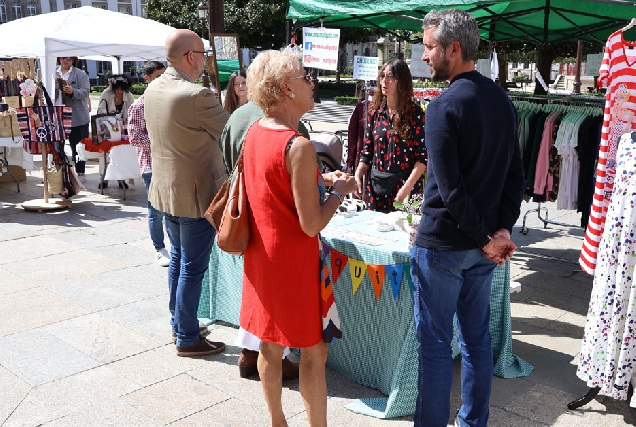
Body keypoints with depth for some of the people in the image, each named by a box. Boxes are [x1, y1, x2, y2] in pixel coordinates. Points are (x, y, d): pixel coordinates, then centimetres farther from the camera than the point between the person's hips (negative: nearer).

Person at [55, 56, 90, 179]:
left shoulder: (81, 75, 1)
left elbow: (85, 91, -10)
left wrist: (72, 91, -27)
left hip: (77, 117, -3)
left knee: (78, 146, 3)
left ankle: (80, 172, 12)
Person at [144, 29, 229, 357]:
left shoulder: (152, 90, 2)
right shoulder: (197, 96, -24)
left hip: (165, 190, 8)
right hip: (195, 196, -8)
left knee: (177, 258, 22)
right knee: (192, 268, 4)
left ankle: (178, 321, 36)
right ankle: (187, 339, 15)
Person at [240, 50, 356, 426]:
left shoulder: (255, 131, 2)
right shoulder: (299, 147, -24)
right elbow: (312, 224, -23)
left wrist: (320, 179, 8)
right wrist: (340, 190, -8)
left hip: (261, 253, 8)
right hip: (295, 258, -8)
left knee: (271, 343, 19)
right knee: (314, 349, 6)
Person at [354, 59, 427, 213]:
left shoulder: (414, 113, -6)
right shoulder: (375, 113, 7)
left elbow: (422, 156, -9)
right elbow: (367, 151, 11)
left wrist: (407, 187, -17)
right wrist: (357, 176, -4)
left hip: (405, 185, -4)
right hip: (376, 188, 4)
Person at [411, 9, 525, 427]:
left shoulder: (445, 105, -17)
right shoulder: (502, 100, 7)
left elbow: (449, 188, -21)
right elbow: (516, 174, 7)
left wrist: (487, 237, -12)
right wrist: (503, 229, 0)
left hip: (442, 245, -7)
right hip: (482, 246, 7)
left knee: (435, 343, 4)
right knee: (477, 337, 16)